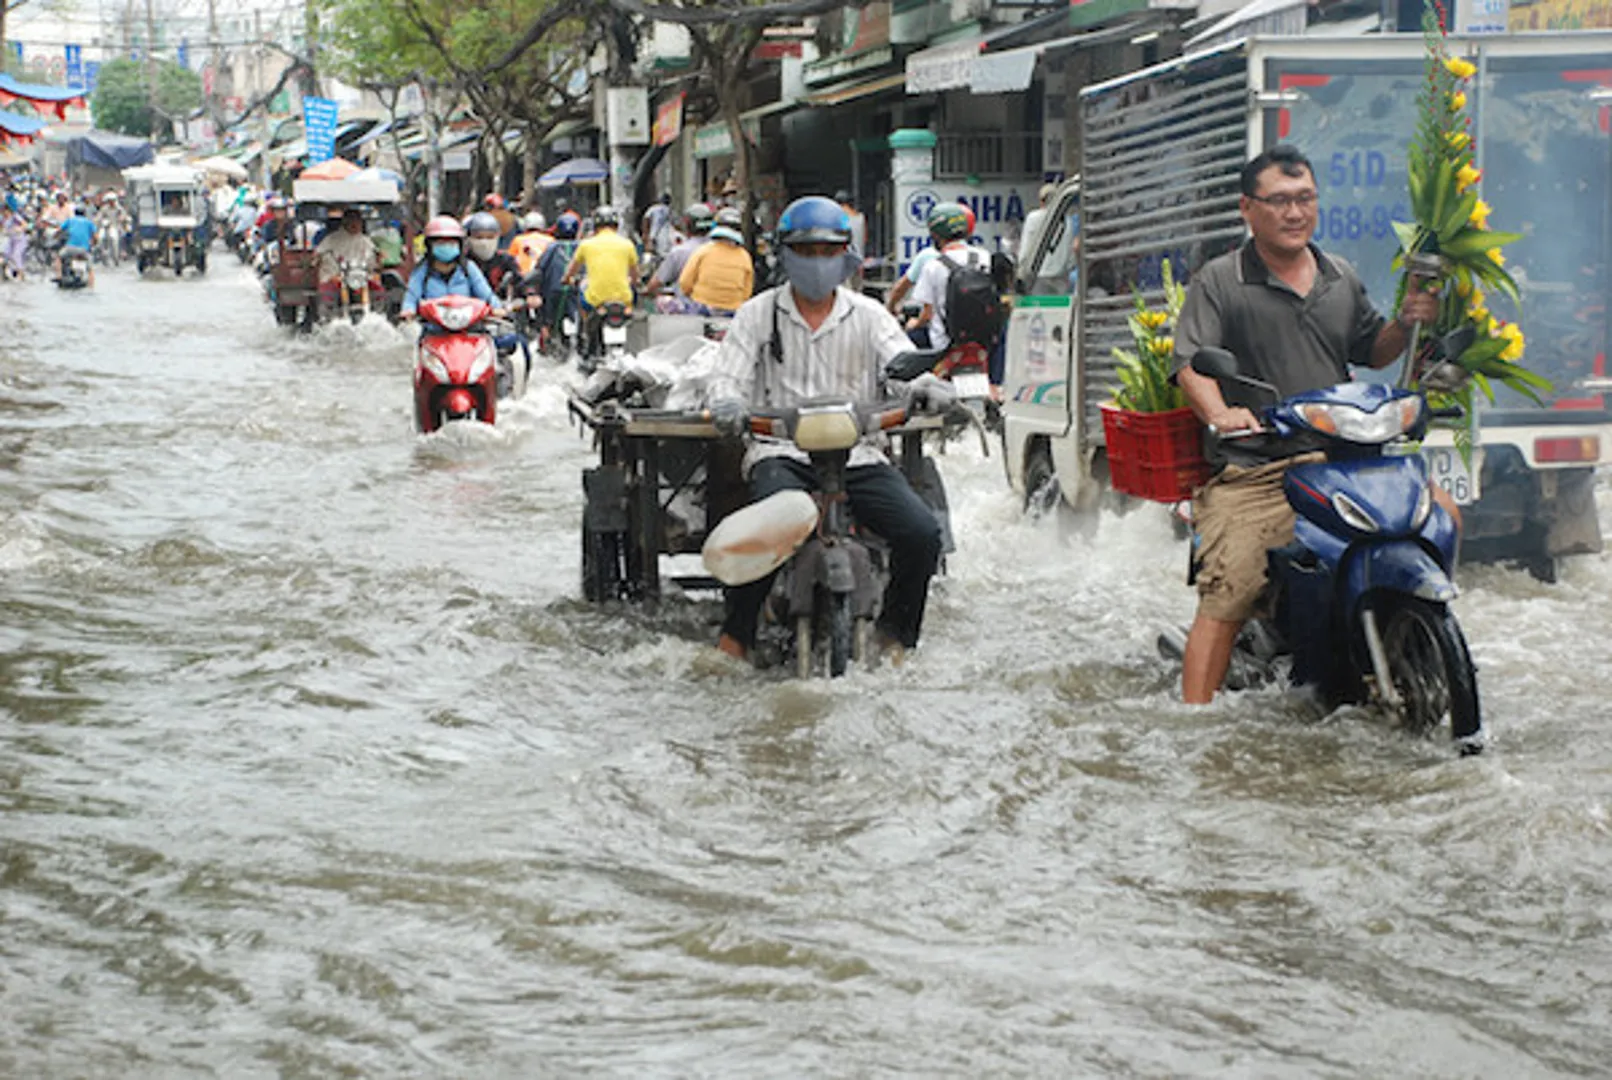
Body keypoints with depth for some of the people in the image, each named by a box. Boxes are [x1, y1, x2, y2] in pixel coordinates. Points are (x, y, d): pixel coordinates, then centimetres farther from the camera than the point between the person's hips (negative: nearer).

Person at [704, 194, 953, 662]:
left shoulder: (868, 316, 15)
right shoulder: (759, 314, 12)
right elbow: (729, 376, 5)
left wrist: (924, 387, -23)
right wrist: (727, 405, -21)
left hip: (860, 456, 2)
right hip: (783, 452, -2)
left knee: (922, 534, -21)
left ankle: (896, 637, 2)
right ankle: (736, 634, -17)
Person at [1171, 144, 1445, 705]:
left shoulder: (1342, 279, 18)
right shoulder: (1218, 282, 1)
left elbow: (1372, 353, 27)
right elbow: (1190, 363, -10)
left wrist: (1404, 324, 5)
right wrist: (1219, 412, -31)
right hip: (1253, 474, -5)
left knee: (1441, 515, -7)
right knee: (1225, 600, -17)